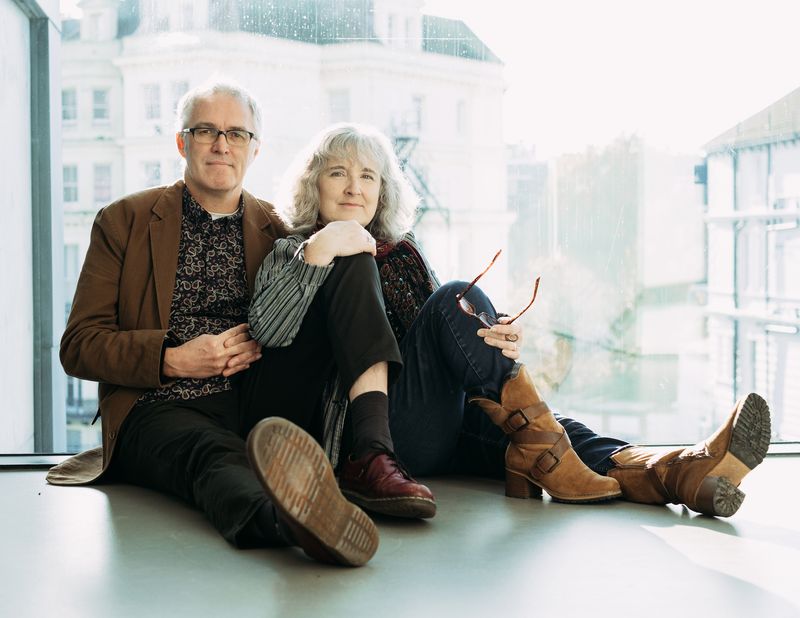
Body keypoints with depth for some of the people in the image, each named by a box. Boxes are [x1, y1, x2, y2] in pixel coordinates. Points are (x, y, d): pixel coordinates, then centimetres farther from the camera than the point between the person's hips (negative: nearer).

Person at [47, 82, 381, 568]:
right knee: (213, 452, -39)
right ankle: (282, 520, -71)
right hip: (159, 407, -4)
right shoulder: (123, 222, 11)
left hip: (257, 412, 4)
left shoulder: (279, 233, 18)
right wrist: (174, 360, -11)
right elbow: (79, 346, 6)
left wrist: (262, 347, -5)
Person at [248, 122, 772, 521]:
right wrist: (318, 252, -24)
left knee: (550, 428, -20)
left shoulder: (404, 252, 23)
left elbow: (453, 346, 16)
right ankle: (548, 458, -21)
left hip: (441, 426, 5)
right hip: (364, 423, -5)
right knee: (457, 300, -22)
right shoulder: (292, 254, 10)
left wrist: (499, 344, -8)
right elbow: (266, 332, -11)